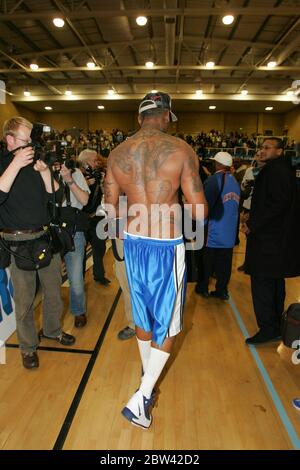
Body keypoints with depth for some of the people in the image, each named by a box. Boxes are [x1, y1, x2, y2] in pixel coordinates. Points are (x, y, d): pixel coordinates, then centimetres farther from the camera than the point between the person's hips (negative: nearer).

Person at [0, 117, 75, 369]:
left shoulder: (37, 161, 7)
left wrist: (45, 172, -10)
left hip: (46, 235, 5)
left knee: (53, 289, 16)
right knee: (25, 298, 5)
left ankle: (53, 329, 39)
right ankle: (28, 346, 25)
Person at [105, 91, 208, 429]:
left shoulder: (117, 154, 1)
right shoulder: (181, 150, -12)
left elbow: (110, 207, 6)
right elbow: (199, 211, -12)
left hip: (133, 242, 5)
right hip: (167, 246, -4)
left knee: (142, 314, 22)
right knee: (167, 322, 13)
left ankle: (148, 380, 44)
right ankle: (140, 398, 14)